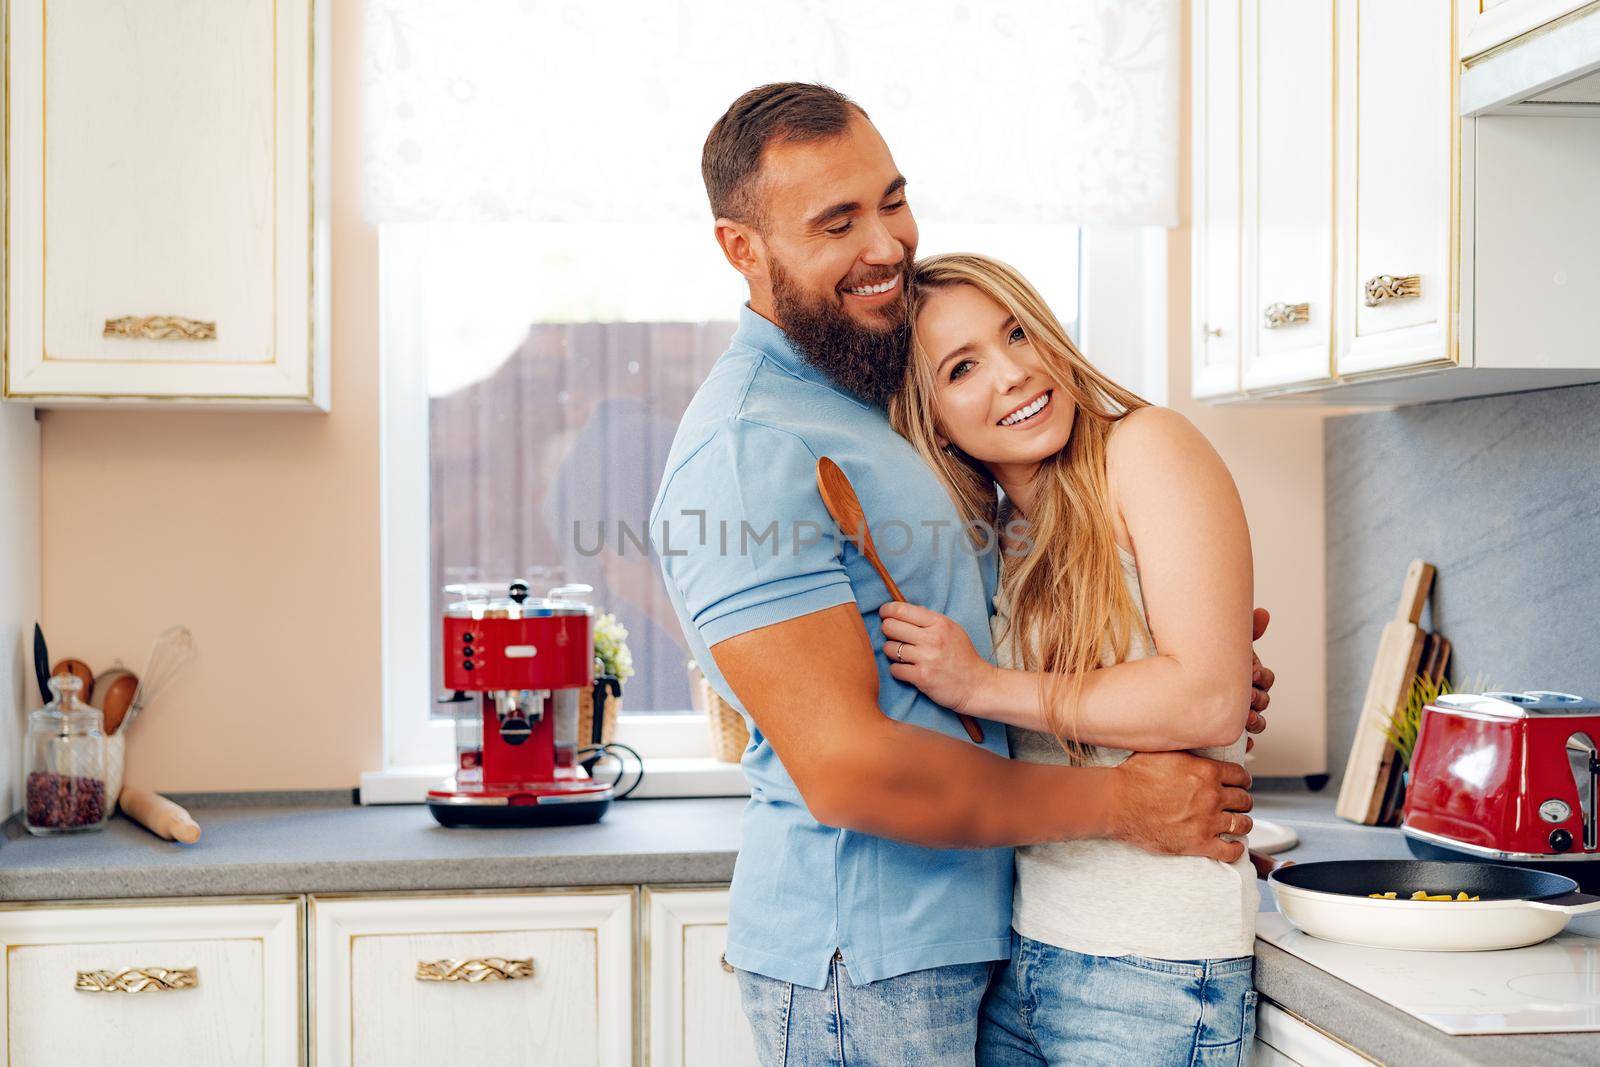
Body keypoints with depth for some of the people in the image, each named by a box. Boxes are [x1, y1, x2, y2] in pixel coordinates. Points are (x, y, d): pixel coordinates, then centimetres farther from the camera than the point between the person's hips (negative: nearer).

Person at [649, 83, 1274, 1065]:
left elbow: (980, 637, 18)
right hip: (862, 962, -9)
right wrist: (1122, 803, -16)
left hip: (956, 934, 9)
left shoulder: (878, 407, 12)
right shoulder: (747, 449, -20)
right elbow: (845, 764, -25)